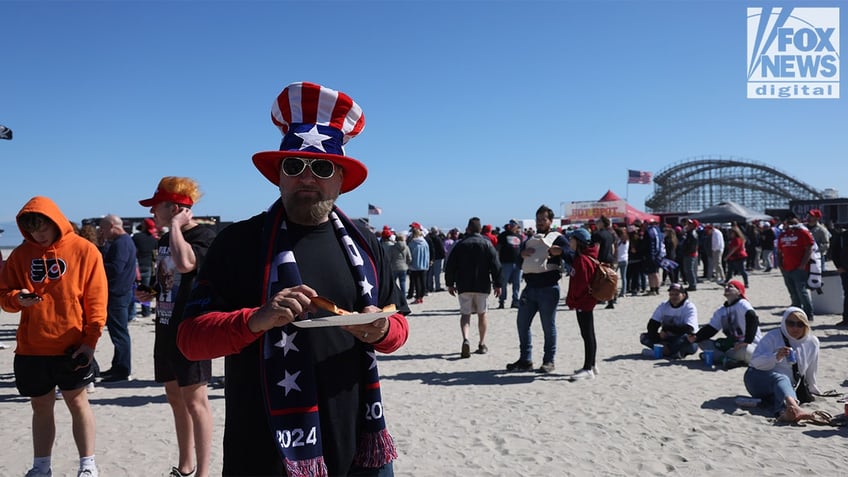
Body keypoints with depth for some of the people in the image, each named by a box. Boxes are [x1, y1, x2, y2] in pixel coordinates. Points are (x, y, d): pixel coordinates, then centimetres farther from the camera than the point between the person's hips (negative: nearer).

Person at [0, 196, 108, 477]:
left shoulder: (84, 250, -6)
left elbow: (96, 299, -6)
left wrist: (90, 339, -10)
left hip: (71, 346, -3)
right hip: (31, 348, 4)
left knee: (77, 402, 5)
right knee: (41, 407, 14)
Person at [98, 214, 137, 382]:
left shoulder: (122, 243, -16)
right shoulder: (120, 241, 19)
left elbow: (115, 268, -25)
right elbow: (109, 261, 19)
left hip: (118, 294, -11)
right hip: (117, 293, 11)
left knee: (119, 332, -5)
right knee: (118, 332, 16)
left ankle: (122, 371, 1)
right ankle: (118, 367, 26)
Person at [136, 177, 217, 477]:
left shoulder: (203, 236, -14)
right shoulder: (165, 239, 11)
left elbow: (185, 263, -36)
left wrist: (176, 225, -22)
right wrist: (151, 294, 6)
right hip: (166, 326, 9)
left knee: (194, 400, -4)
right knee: (175, 397, 16)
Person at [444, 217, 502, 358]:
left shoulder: (460, 244, 1)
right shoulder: (486, 243, 0)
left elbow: (450, 266, 1)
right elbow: (495, 265, -4)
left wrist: (450, 284, 10)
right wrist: (497, 284, 2)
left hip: (464, 286, 0)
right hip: (482, 285, 0)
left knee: (465, 314, 4)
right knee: (482, 315, 13)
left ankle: (465, 340, -20)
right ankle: (482, 345, 18)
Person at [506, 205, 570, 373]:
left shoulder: (557, 238, 3)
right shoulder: (530, 240, 20)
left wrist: (559, 251, -24)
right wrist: (522, 253, 1)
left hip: (548, 288, -6)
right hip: (530, 288, 6)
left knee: (548, 326, 2)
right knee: (522, 323, 7)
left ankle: (549, 361, 14)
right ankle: (525, 360, 17)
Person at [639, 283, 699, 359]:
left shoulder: (689, 307, -10)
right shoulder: (663, 306, 2)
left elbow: (688, 329, -24)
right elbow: (651, 326, -7)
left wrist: (666, 328, -22)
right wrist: (660, 342, -23)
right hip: (667, 340, 5)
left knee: (687, 338, -39)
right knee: (643, 337, -16)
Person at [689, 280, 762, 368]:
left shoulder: (742, 304, -10)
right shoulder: (721, 311, 13)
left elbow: (753, 319, -27)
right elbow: (710, 329, 9)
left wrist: (747, 341, -33)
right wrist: (696, 337, -8)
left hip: (753, 345, -8)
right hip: (733, 344, 8)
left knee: (742, 350, -42)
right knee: (703, 342, -3)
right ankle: (725, 359, -26)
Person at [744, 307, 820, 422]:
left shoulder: (812, 342, 6)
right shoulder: (773, 336, -8)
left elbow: (811, 373, 19)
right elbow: (755, 362, -18)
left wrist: (815, 392, 27)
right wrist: (776, 357, -33)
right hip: (759, 378, -3)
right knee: (781, 379, -38)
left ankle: (786, 412, -70)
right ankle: (794, 406, -69)